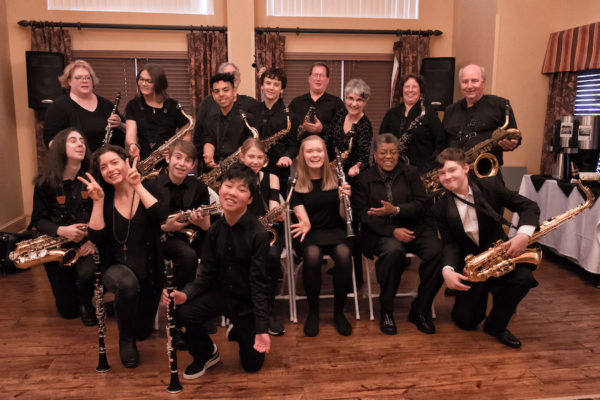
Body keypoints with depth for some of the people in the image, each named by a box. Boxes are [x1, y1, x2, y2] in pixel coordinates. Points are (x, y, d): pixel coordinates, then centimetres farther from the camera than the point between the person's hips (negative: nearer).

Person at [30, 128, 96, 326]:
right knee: (67, 310, 2)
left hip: (87, 243, -1)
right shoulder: (45, 182, -4)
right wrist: (62, 230, -21)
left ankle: (86, 303, 3)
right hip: (57, 245, 1)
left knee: (87, 274, -34)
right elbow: (38, 219, -2)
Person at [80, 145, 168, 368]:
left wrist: (138, 186, -22)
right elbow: (96, 238, -12)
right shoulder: (105, 199, 0)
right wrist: (98, 200, -17)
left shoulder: (147, 189, -4)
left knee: (142, 332, 6)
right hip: (116, 267, 0)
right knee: (128, 283, -38)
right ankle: (125, 339, -9)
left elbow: (162, 215, -25)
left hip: (148, 270, 1)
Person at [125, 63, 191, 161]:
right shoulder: (133, 106, 9)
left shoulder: (173, 106, 5)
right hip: (143, 161, 1)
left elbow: (187, 136, 9)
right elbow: (131, 133, -5)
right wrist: (133, 145, -27)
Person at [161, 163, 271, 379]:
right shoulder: (215, 230, -5)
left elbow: (259, 284, -19)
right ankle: (207, 354, 7)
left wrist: (262, 329, -20)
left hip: (247, 303, -3)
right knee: (183, 312, -23)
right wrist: (185, 294, -22)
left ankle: (239, 332, 36)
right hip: (220, 293, 4)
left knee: (252, 364, 2)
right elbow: (207, 274, -3)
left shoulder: (258, 235, -21)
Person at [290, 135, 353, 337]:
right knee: (312, 255, -35)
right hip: (308, 233, -1)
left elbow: (344, 216, 2)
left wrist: (343, 198, -18)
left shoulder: (336, 178, 6)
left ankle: (339, 312, -12)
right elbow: (301, 214, -8)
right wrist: (305, 224, -31)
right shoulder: (296, 183, 2)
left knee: (344, 254, -32)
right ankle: (313, 312, -13)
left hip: (334, 230, 1)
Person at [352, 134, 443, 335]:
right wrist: (392, 231, -15)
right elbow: (363, 215, -2)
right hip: (382, 233, -2)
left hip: (415, 227, 3)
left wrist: (396, 210, -16)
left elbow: (422, 204, 1)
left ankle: (419, 311, -9)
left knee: (437, 251, -27)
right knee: (393, 250, -36)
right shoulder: (364, 179, 8)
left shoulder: (410, 173, 12)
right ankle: (386, 312, -17)